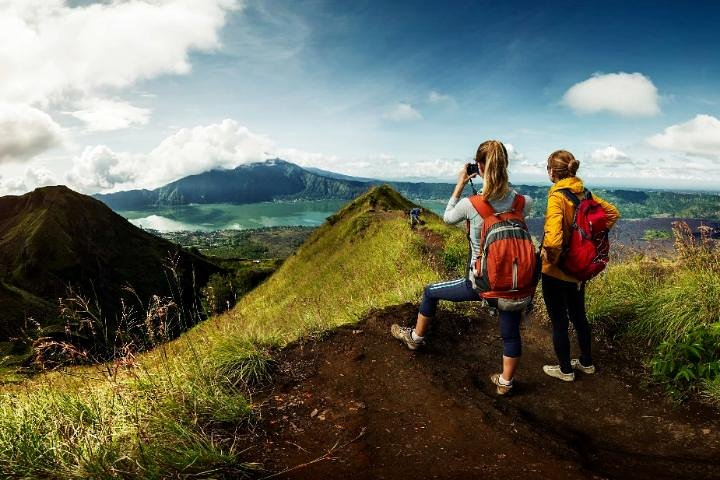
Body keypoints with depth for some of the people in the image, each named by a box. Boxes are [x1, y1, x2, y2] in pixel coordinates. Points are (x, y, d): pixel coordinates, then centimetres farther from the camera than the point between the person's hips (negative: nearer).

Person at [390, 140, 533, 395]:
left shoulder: (469, 204, -19)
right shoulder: (521, 202, -10)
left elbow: (447, 217, 4)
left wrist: (460, 184, 7)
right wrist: (503, 185, 8)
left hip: (479, 283, -2)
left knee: (430, 292, 22)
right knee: (511, 334, 20)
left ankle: (415, 337, 43)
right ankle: (505, 382, 37)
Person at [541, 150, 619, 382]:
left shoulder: (557, 196, -22)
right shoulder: (583, 193, 1)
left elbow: (553, 238, -36)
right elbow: (612, 213, 11)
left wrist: (550, 256, -20)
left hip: (556, 270, -7)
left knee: (558, 320, 9)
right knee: (578, 314, 23)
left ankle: (565, 369, 23)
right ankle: (586, 362, 38)